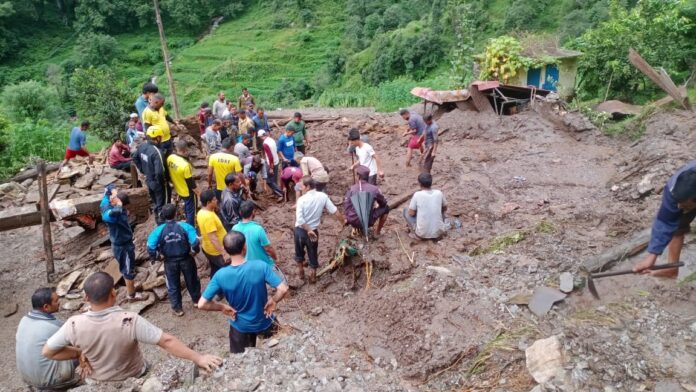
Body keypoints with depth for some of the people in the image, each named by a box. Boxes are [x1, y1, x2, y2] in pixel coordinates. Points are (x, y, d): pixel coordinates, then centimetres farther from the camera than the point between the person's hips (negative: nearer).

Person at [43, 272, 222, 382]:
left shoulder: (74, 325, -26)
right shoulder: (130, 321, -36)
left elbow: (47, 352, -11)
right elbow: (166, 341, -35)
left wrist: (80, 353, -3)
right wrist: (198, 358, -31)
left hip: (99, 381, 3)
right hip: (134, 378, -3)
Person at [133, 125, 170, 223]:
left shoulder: (142, 146, -4)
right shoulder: (156, 152, -30)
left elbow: (135, 158, 14)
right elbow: (159, 172, -36)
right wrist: (163, 182, -18)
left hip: (148, 180, 9)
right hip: (158, 183, -8)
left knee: (156, 204, 24)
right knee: (162, 206, 8)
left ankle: (159, 224, 40)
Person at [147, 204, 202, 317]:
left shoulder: (159, 230, -16)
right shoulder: (185, 226, -18)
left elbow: (150, 248, -17)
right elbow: (195, 242, -23)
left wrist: (155, 257, 3)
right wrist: (195, 251, -1)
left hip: (170, 262, 0)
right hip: (186, 259, 0)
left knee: (173, 286, 19)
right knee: (192, 281, 24)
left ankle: (178, 308, 32)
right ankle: (196, 300, 45)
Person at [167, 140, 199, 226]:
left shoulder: (170, 158, -13)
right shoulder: (185, 165, -35)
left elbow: (169, 173, 3)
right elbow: (190, 182, -25)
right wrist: (198, 192, -11)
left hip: (178, 189, 8)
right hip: (188, 191, -8)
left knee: (187, 206, 32)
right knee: (191, 210, 13)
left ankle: (188, 221, 52)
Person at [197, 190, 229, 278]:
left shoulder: (201, 212, -1)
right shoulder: (208, 217, -31)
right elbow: (213, 238, -33)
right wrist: (224, 253, -33)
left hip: (208, 249, 9)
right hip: (217, 252, -9)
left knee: (215, 271, 24)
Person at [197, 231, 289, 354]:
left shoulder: (221, 275, -23)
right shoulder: (261, 266, -26)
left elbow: (202, 304, -20)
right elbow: (283, 289, -28)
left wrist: (223, 307, -6)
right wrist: (273, 301, -10)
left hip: (240, 326, 1)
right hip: (264, 322, 0)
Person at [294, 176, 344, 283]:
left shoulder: (302, 199, -18)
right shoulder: (323, 196, -9)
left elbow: (299, 219, -26)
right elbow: (335, 211, -6)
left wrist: (308, 230, -18)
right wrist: (343, 221, 8)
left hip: (300, 230, -1)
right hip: (314, 231, 2)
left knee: (299, 253, 23)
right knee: (313, 255, 17)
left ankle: (301, 272, 38)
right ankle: (312, 276, 28)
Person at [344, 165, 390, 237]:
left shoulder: (351, 189, -3)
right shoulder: (374, 189, -6)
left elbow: (346, 206, -2)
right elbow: (383, 203, 9)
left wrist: (348, 219, 13)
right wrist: (376, 207, 30)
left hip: (353, 222, 3)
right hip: (368, 222, -3)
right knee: (386, 207, 19)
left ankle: (361, 230, 28)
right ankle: (378, 231, 26)